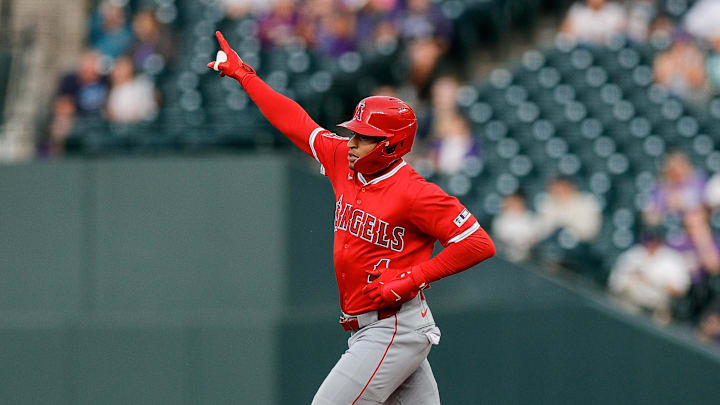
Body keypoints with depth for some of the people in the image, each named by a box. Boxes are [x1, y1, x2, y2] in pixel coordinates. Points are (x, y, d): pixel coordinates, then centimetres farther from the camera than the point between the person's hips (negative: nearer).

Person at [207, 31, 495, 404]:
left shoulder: (415, 194, -16)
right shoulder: (345, 163, 7)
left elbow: (479, 244, -18)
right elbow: (295, 122, 17)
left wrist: (411, 278, -19)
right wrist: (243, 75, 21)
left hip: (393, 329, -8)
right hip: (367, 330, 8)